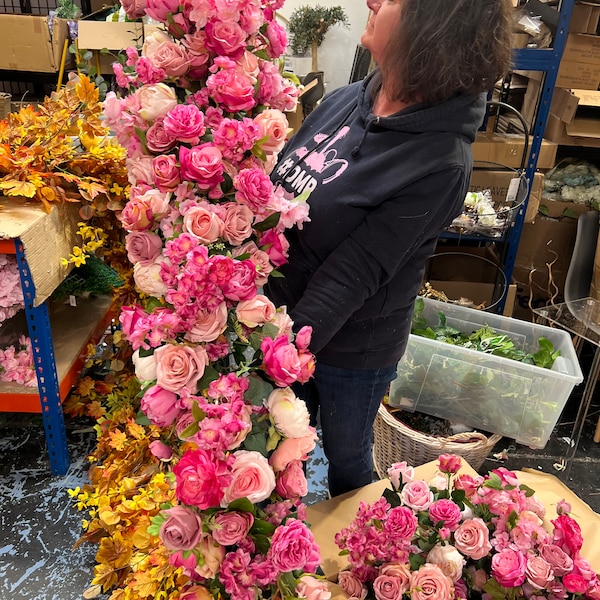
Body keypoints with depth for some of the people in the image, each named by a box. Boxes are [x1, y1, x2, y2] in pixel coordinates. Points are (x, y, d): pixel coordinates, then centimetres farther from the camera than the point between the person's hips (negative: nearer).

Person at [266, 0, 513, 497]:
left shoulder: (441, 162, -25)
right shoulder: (346, 100, -6)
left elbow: (352, 274, -26)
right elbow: (274, 185, 2)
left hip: (351, 349, -5)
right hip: (283, 315, 6)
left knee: (345, 458, 22)